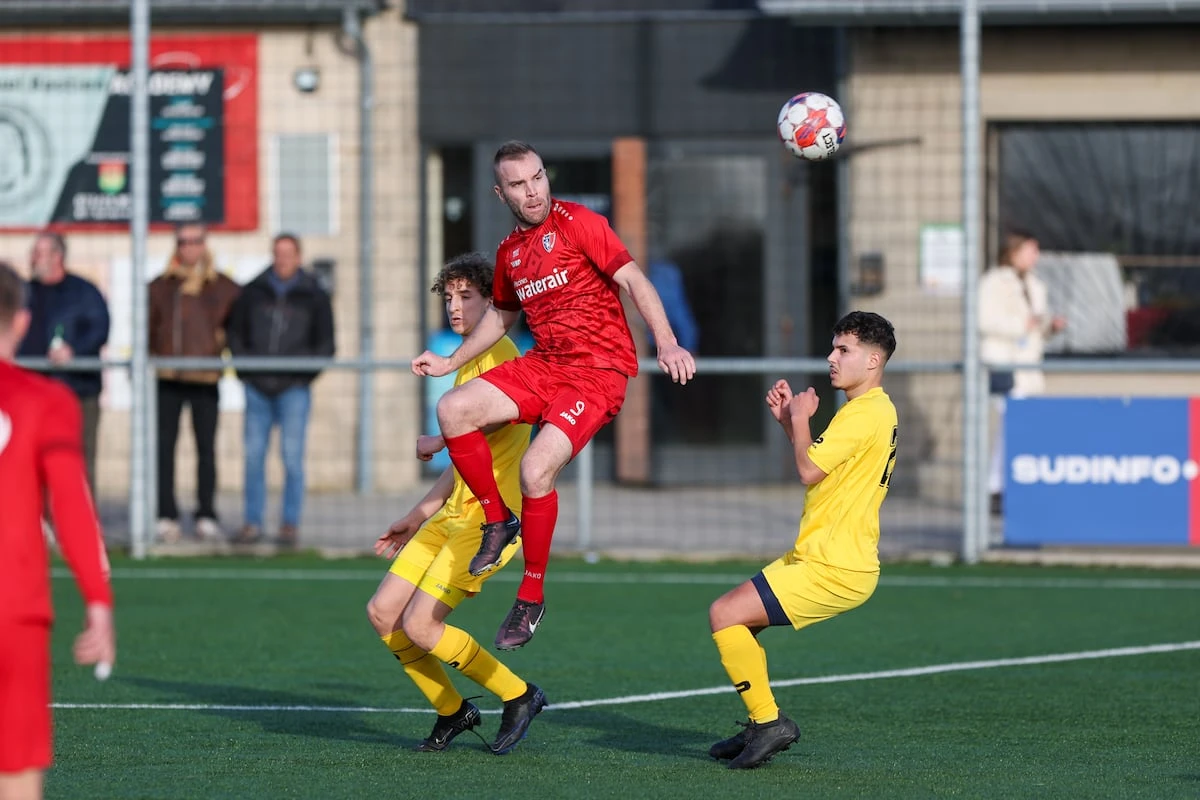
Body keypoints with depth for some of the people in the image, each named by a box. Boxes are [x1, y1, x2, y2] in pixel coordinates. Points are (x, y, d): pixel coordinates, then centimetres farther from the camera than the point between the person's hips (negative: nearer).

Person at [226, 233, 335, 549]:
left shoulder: (313, 296, 5)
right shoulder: (253, 292, 8)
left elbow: (325, 344, 7)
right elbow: (234, 332, 14)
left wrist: (303, 373, -5)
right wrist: (245, 368, 2)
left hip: (294, 389, -2)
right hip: (258, 388, 2)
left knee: (292, 457, -4)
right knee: (253, 455, 2)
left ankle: (290, 523, 1)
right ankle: (252, 522, 7)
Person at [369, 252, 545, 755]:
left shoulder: (499, 352, -9)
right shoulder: (466, 362, 22)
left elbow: (497, 413, -31)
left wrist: (439, 442, -18)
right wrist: (417, 517, 27)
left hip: (491, 517, -10)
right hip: (454, 513, 10)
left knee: (419, 627, -14)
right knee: (382, 613, 4)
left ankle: (519, 696, 3)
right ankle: (452, 712, 19)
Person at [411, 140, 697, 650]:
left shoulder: (577, 223, -7)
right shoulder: (510, 251, 14)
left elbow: (633, 281, -14)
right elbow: (501, 316, 32)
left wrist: (666, 344, -27)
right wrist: (451, 362, 27)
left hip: (599, 369, -7)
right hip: (542, 365, 7)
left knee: (537, 469, -24)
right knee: (453, 410, -14)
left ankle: (531, 598, -8)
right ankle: (497, 521, 4)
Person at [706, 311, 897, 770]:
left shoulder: (866, 414, -16)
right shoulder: (874, 410, 17)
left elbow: (809, 470, -19)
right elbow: (820, 465, 25)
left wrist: (801, 418, -4)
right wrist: (789, 420, 14)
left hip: (833, 569, -11)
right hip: (820, 556, 11)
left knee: (725, 615, -15)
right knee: (736, 619, 17)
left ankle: (769, 722, -9)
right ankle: (761, 729, 20)